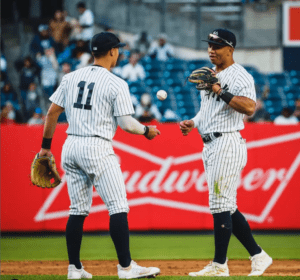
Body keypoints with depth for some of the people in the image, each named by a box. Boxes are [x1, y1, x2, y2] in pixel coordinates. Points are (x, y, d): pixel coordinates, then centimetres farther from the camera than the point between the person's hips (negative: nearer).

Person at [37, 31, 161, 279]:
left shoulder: (71, 78, 9)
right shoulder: (116, 84, -7)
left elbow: (52, 113, 9)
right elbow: (126, 123, -9)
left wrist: (46, 146, 16)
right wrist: (146, 130, 11)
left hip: (71, 147, 6)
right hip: (98, 149, -6)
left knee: (78, 210, 12)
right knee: (118, 207, -3)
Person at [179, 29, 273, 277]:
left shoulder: (240, 76, -10)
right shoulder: (210, 76, 19)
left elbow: (249, 108, -25)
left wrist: (220, 91, -27)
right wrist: (192, 123, 11)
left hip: (227, 144, -10)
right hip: (211, 145, 10)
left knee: (221, 204, -10)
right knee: (226, 206, 11)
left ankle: (220, 265, -6)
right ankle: (258, 256, 16)